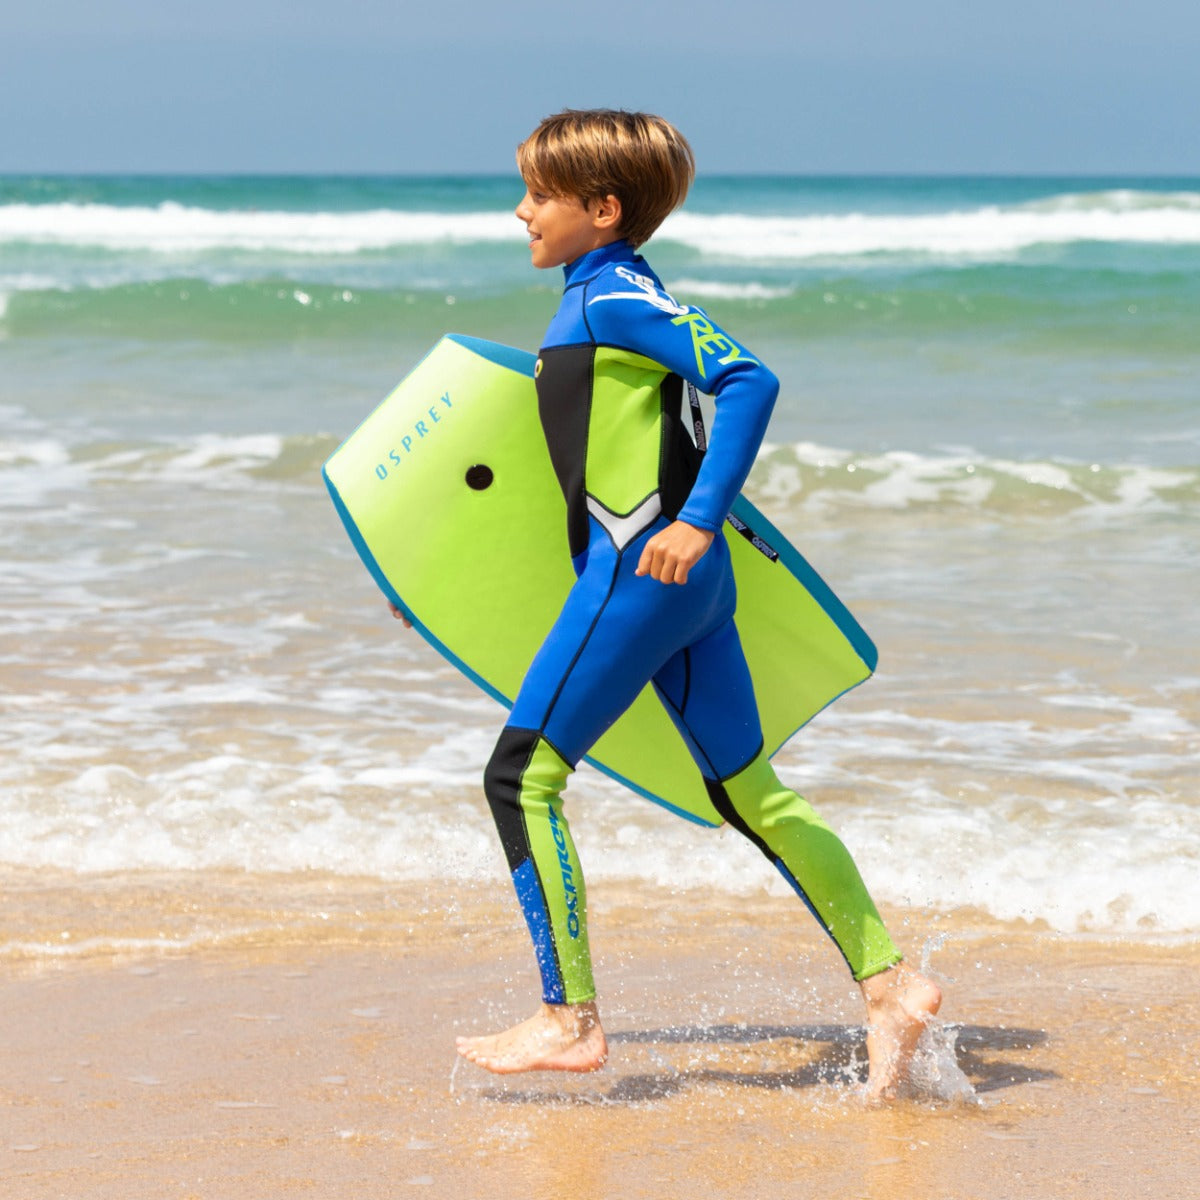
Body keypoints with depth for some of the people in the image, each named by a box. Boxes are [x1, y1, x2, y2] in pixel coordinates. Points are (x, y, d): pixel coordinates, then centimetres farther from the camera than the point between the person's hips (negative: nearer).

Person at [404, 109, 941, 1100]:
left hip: (643, 571, -10)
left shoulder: (613, 297, -11)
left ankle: (569, 1019, -3)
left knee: (522, 775, -5)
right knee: (751, 791, 12)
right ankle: (889, 983, 12)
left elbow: (748, 381, -21)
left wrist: (698, 521, -24)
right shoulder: (599, 298, 16)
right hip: (681, 582, 10)